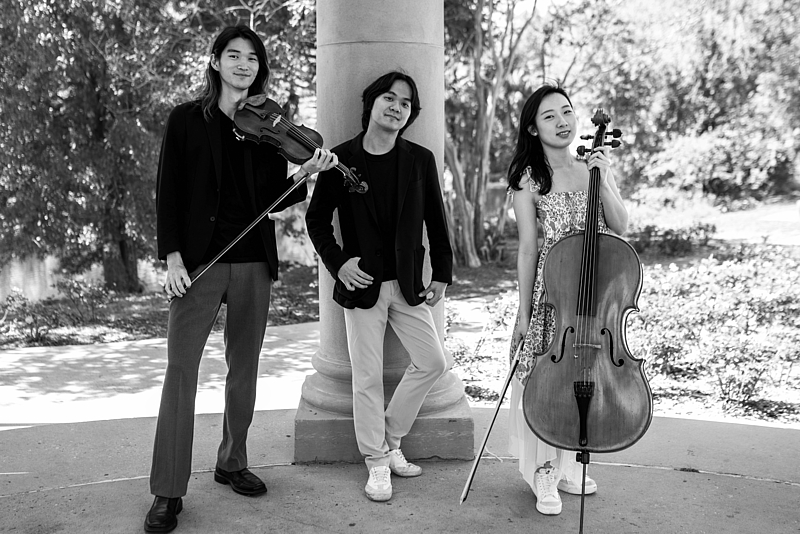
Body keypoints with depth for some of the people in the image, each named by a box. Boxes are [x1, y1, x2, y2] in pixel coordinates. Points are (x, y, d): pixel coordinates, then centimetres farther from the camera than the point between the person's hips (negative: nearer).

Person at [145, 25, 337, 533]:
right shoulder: (187, 119, 3)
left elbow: (274, 199, 9)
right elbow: (169, 193, 0)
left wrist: (306, 172, -9)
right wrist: (172, 257, -10)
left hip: (253, 261, 3)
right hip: (199, 260, -3)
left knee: (244, 368, 10)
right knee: (181, 368, -7)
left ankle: (233, 463, 27)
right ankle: (168, 493, 0)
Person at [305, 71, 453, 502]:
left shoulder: (420, 160, 2)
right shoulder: (340, 159, -4)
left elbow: (435, 221, 7)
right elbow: (316, 218, 3)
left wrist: (441, 274, 5)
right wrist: (337, 262, -9)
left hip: (408, 285, 3)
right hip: (362, 285, -3)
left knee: (433, 362, 4)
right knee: (368, 377, 2)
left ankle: (390, 439, 24)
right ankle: (377, 462, 17)